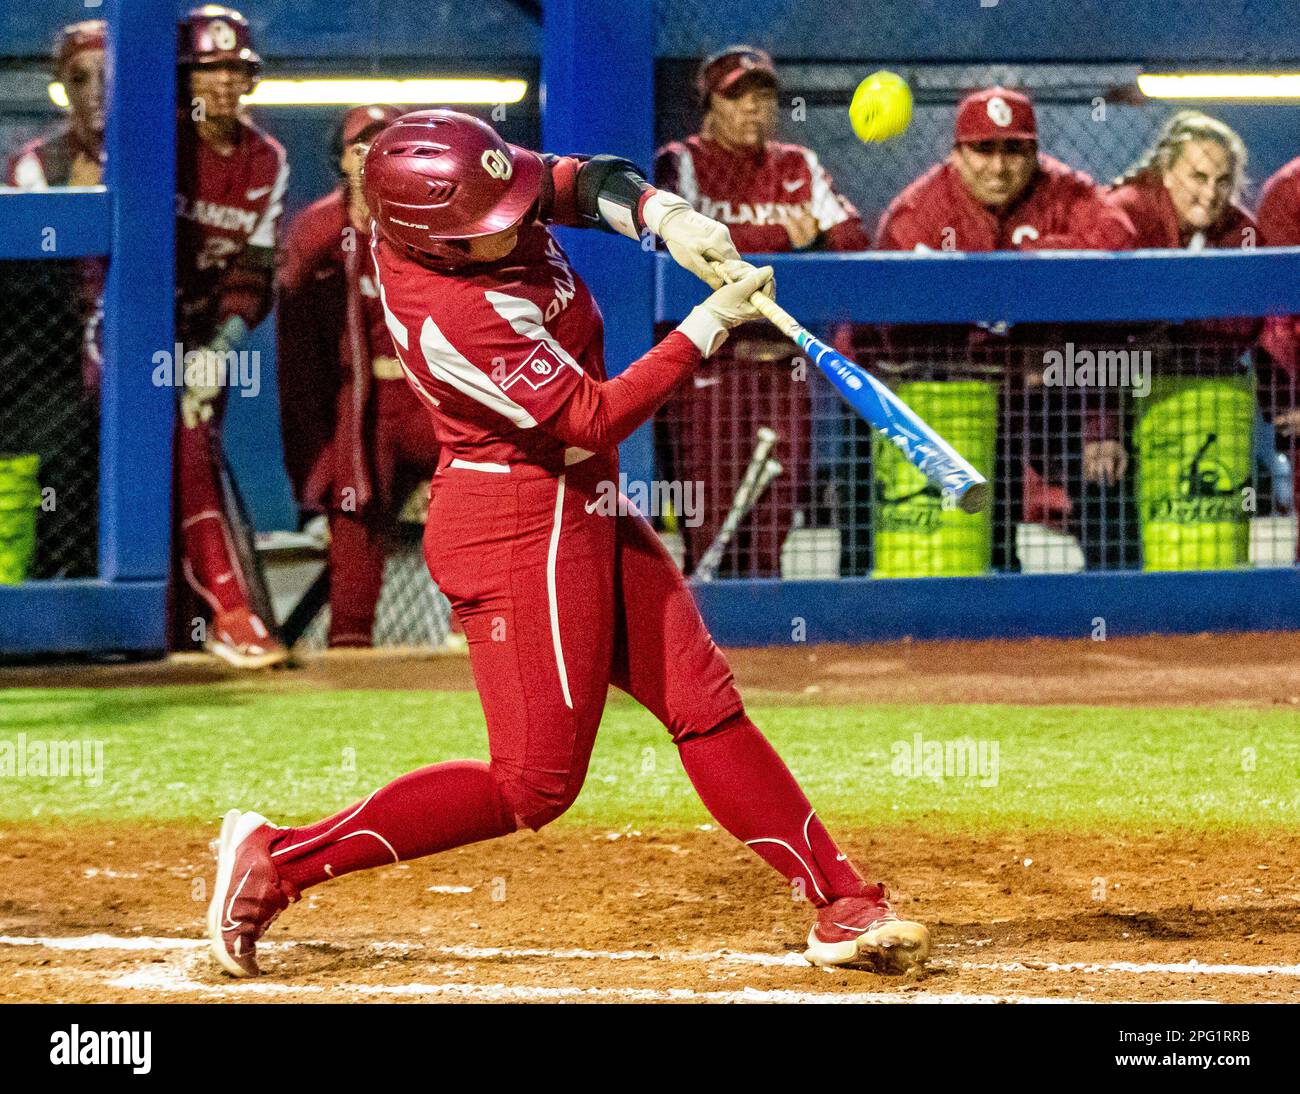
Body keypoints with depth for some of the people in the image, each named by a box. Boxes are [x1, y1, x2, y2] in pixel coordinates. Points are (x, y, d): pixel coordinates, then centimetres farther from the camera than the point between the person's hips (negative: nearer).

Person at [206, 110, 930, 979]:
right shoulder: (454, 317, -30)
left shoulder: (432, 197, -6)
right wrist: (711, 325, -21)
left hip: (588, 512, 10)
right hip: (520, 527, -10)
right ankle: (278, 859, 0)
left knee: (705, 703, 9)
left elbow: (576, 181, 7)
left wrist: (664, 214, -13)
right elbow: (594, 416, -24)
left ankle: (842, 905, 13)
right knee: (537, 783, -5)